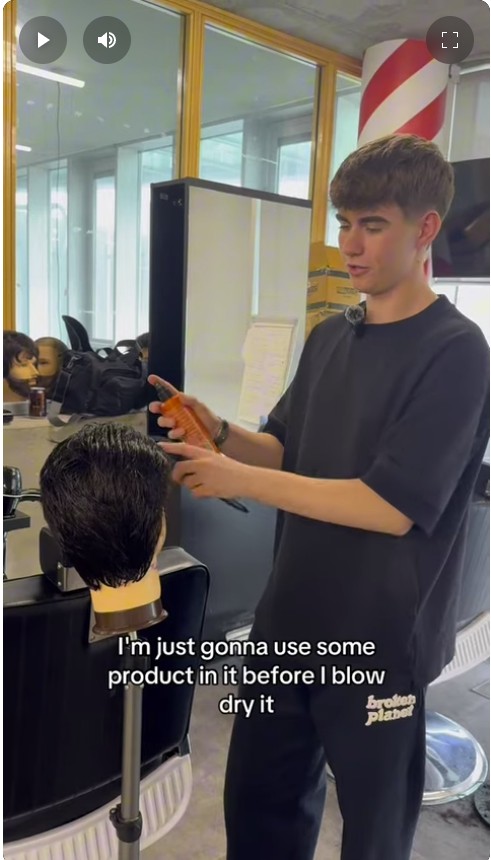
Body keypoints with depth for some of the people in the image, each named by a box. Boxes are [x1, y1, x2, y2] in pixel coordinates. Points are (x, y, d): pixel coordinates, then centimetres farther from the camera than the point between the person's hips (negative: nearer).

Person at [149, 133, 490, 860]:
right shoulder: (330, 337, 6)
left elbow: (394, 506, -23)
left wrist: (240, 480, -23)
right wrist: (223, 435, -8)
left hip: (380, 638, -6)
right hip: (290, 621, 6)